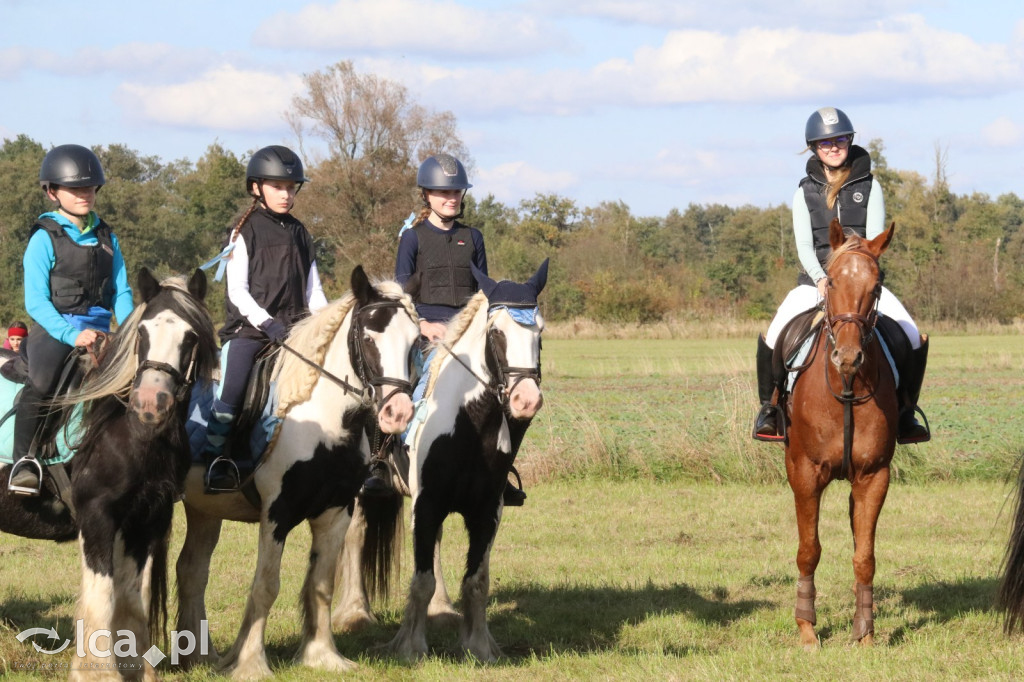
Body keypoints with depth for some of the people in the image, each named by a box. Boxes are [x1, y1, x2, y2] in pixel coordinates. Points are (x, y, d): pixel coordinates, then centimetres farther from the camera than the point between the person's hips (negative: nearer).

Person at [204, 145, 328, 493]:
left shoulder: (300, 235, 16)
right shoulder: (245, 233, 2)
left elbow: (314, 290, 17)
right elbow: (238, 291, -5)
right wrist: (266, 323, -18)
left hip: (294, 328, 4)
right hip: (248, 327, -4)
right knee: (231, 389, -23)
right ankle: (215, 455, -15)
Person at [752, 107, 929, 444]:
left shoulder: (869, 186, 6)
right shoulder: (805, 193, 8)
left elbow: (875, 239, -3)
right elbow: (804, 245, -2)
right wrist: (821, 279, -21)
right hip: (816, 281, 0)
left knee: (915, 339, -18)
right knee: (772, 338, -22)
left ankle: (905, 413, 1)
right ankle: (768, 407, 0)